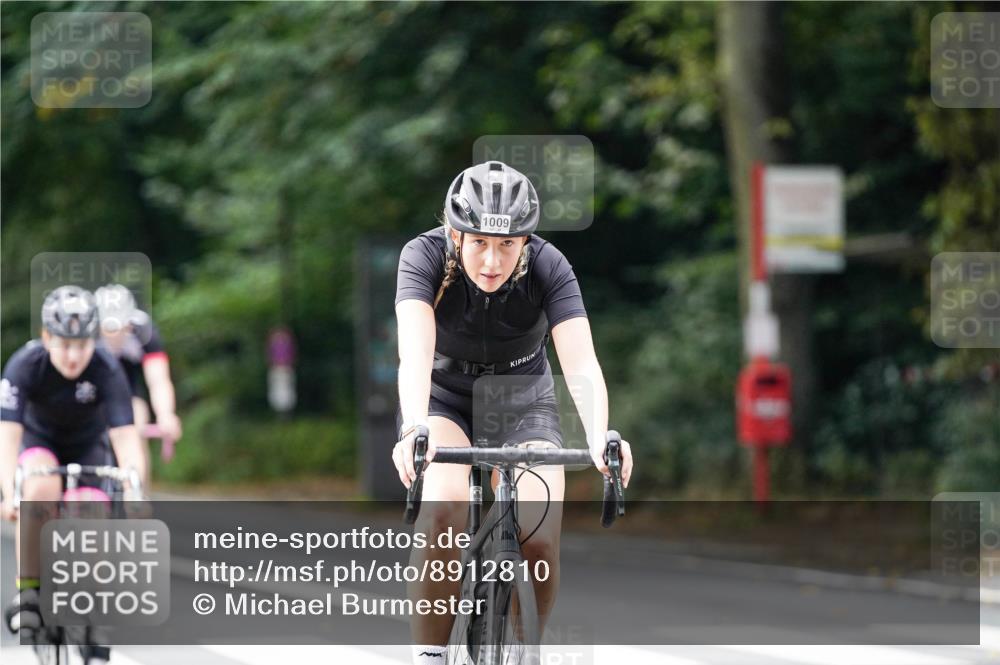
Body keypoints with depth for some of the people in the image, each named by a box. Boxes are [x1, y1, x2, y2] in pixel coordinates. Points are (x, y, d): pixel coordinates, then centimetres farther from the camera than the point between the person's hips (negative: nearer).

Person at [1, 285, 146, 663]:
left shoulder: (107, 370, -30)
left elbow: (125, 438, -34)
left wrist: (135, 493, -49)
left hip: (89, 446, 1)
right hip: (39, 440, -1)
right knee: (40, 491, -34)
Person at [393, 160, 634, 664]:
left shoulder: (548, 267, -24)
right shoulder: (425, 257, -26)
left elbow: (581, 364, -35)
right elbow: (415, 354, -40)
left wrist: (600, 440, -53)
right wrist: (414, 430, -59)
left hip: (523, 401, 1)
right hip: (443, 400, -1)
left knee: (540, 542, -20)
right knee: (445, 507, -31)